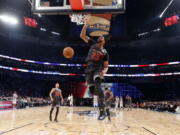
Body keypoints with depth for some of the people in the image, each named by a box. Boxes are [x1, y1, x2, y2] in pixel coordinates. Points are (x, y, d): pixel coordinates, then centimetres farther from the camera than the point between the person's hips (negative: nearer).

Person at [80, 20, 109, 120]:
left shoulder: (105, 53, 6)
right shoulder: (93, 44, 12)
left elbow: (106, 66, 6)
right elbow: (82, 36, 7)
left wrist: (104, 71, -17)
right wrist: (85, 27, -8)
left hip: (98, 70, -3)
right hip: (89, 70, 4)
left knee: (98, 86, -28)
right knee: (92, 91, 2)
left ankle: (102, 111, -30)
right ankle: (101, 94, 39)